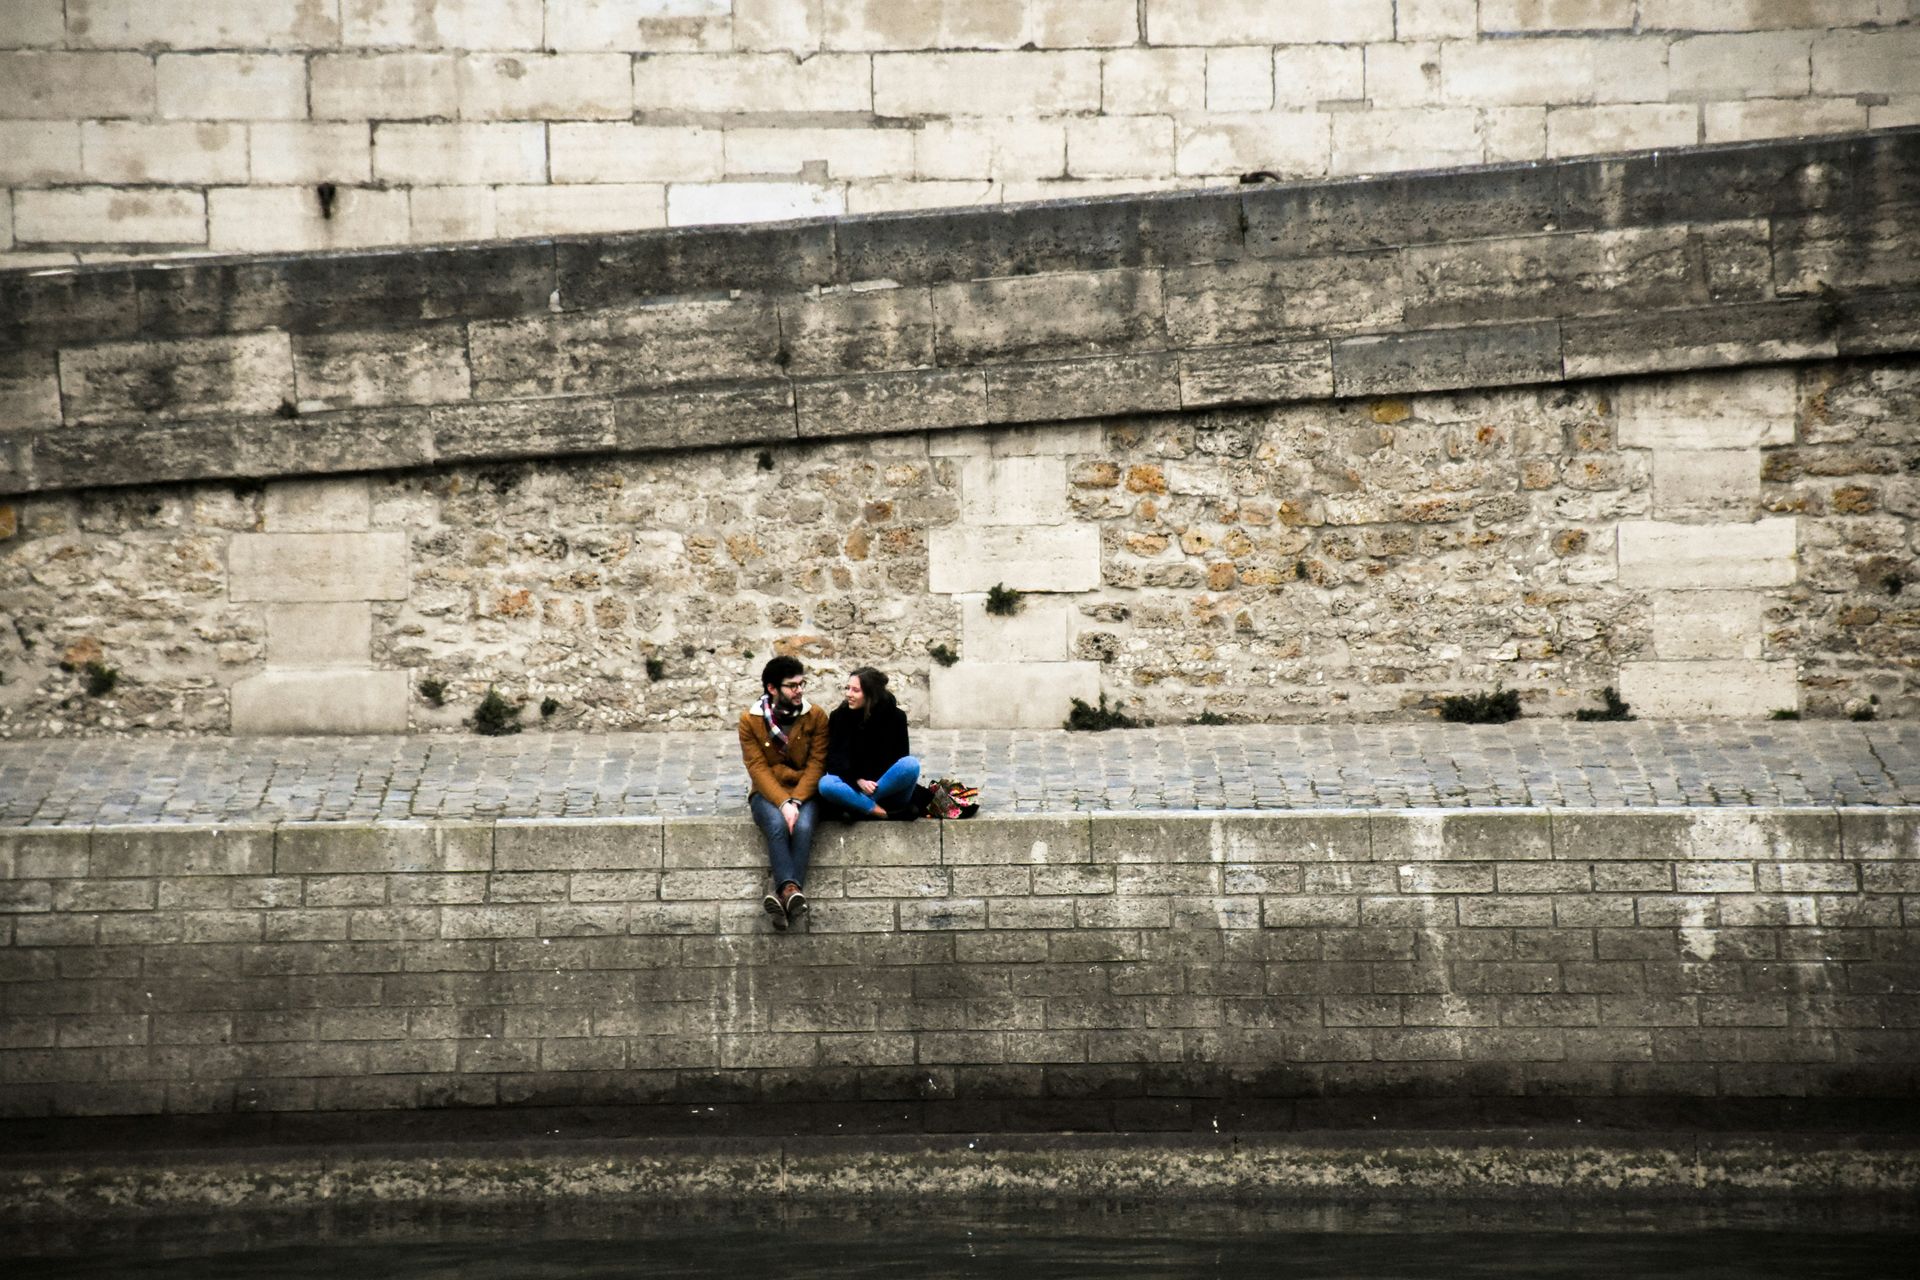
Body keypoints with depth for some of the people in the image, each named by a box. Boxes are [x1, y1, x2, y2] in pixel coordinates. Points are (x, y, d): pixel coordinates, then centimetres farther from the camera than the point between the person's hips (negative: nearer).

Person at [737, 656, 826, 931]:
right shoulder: (750, 720, -2)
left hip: (804, 792, 0)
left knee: (802, 826, -33)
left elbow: (816, 765, -5)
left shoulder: (816, 717, 0)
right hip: (768, 793, 0)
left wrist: (795, 801, -19)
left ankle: (784, 896, -44)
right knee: (777, 824, -34)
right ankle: (790, 890, -48)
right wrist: (783, 803, -22)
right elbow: (758, 769, -8)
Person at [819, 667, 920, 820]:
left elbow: (900, 756, -3)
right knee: (825, 784, -32)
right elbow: (835, 759, -6)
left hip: (887, 786, 0)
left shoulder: (895, 717, -6)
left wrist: (873, 785, -17)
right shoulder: (839, 717, -4)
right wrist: (858, 781, -23)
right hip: (852, 786, 0)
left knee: (911, 764, -31)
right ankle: (880, 812, -31)